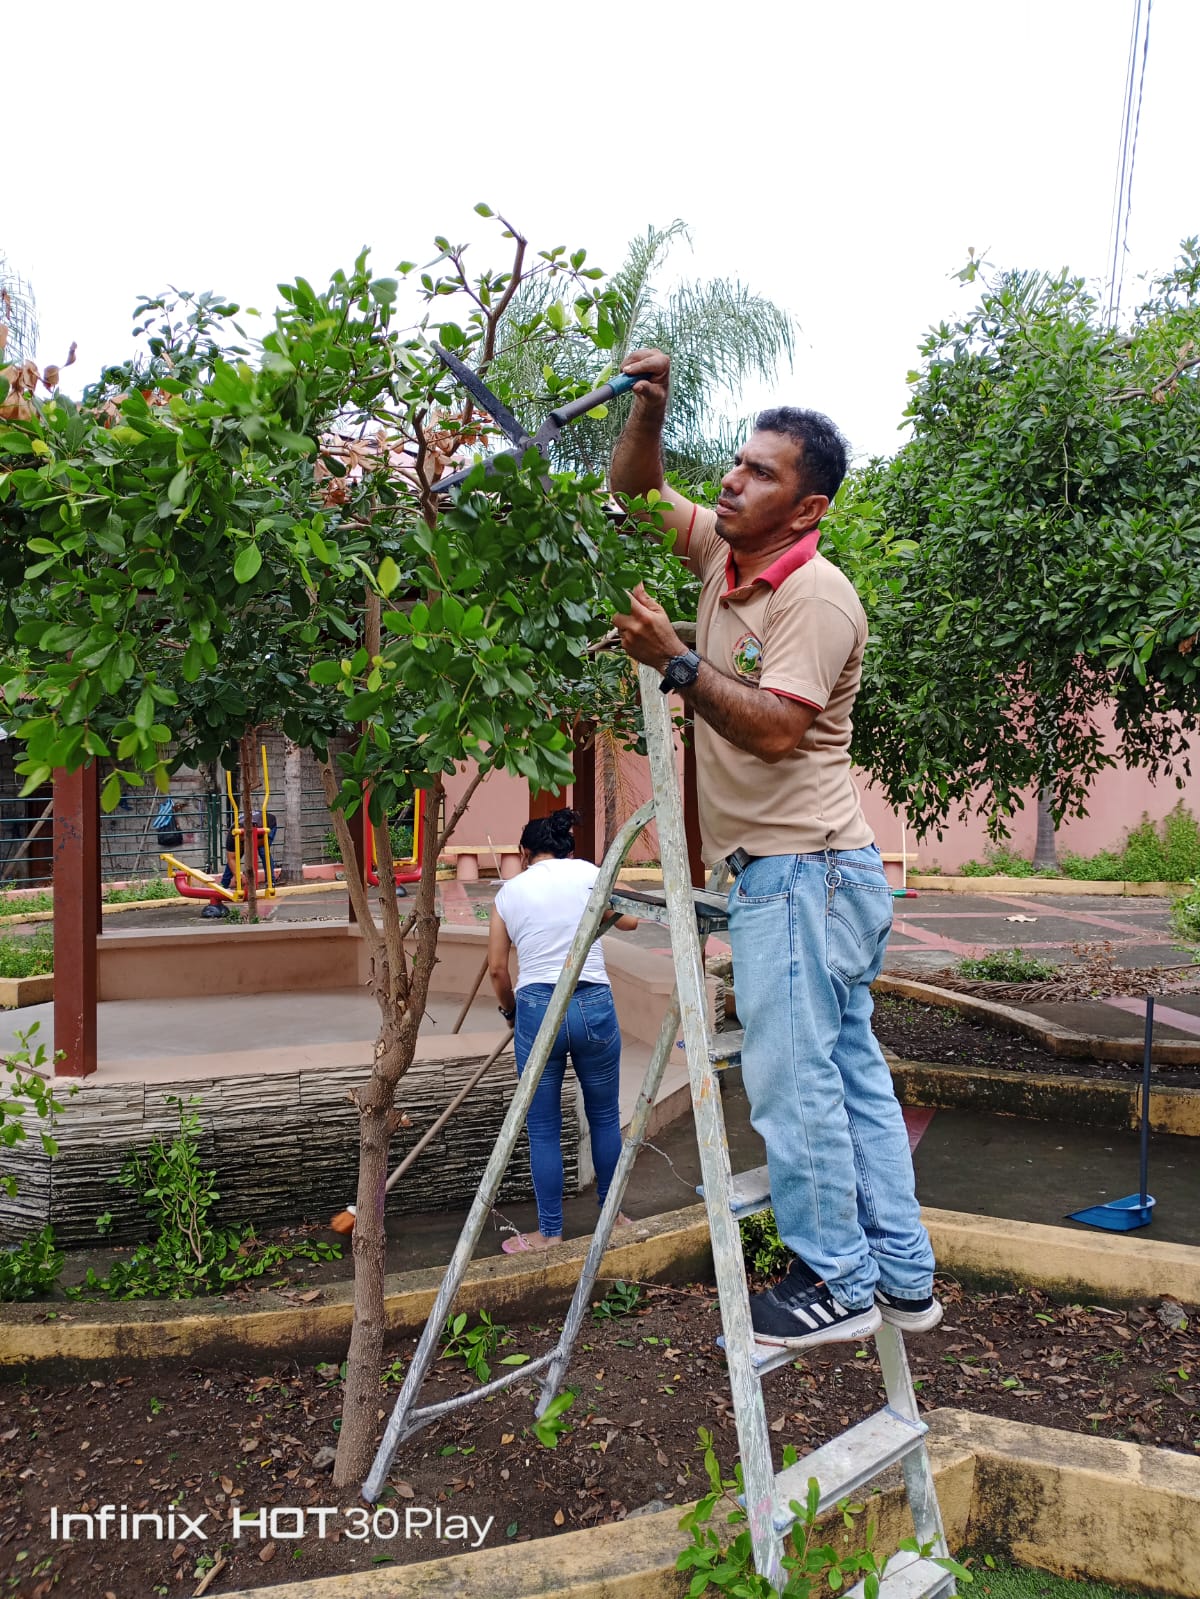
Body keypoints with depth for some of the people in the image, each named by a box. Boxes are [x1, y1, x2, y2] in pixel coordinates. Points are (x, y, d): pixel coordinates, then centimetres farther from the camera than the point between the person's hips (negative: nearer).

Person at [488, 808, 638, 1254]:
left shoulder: (510, 891, 6)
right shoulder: (589, 873, 3)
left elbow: (497, 969, 9)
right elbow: (629, 920, 18)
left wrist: (511, 1010, 25)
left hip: (536, 1007, 0)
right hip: (594, 1004, 0)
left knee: (543, 1129, 11)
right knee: (605, 1116, 18)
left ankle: (550, 1233, 19)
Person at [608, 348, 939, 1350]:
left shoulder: (817, 596, -14)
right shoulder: (724, 552, 12)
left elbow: (773, 729, -24)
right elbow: (635, 487, 21)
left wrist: (674, 661, -21)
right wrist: (649, 408, 5)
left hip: (804, 866, -9)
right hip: (781, 867, 9)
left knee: (792, 1074, -5)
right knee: (851, 1072, 12)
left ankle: (839, 1283, 8)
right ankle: (903, 1277, 22)